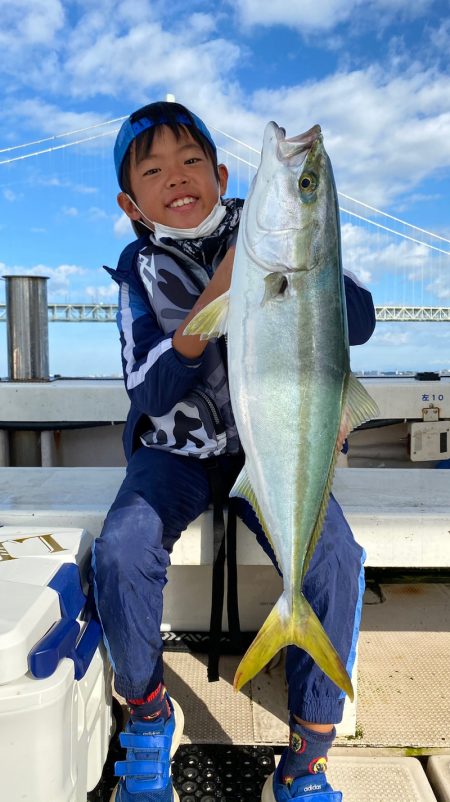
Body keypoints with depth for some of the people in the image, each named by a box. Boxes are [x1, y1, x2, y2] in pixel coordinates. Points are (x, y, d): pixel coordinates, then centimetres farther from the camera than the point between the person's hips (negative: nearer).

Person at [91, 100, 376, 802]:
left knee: (335, 559, -24)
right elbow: (148, 392, -15)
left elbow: (360, 322, -9)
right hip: (177, 448, 0)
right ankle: (151, 716, 5)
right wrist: (216, 296, -27)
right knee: (121, 550, -26)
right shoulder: (142, 269, -2)